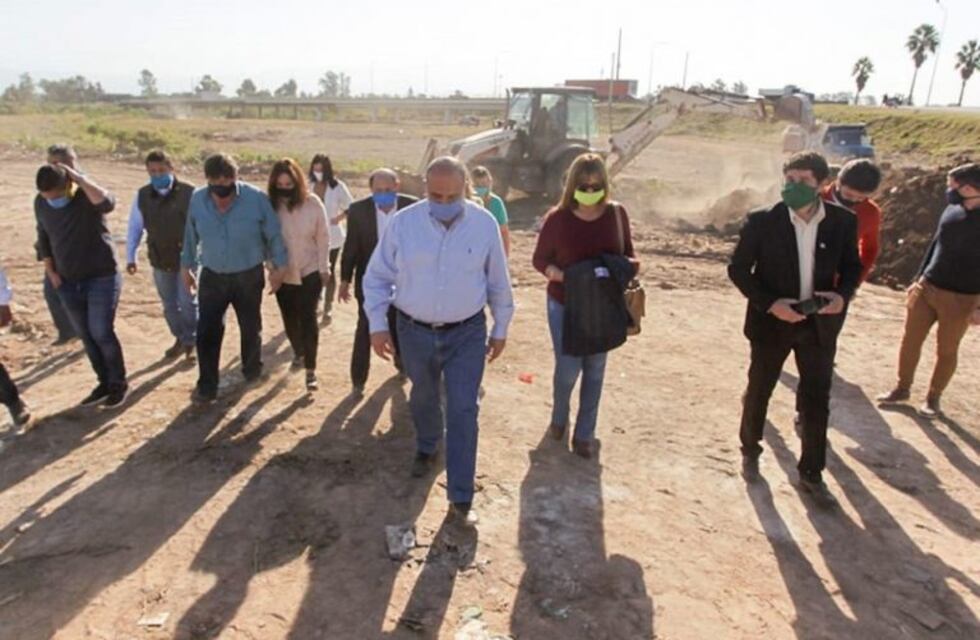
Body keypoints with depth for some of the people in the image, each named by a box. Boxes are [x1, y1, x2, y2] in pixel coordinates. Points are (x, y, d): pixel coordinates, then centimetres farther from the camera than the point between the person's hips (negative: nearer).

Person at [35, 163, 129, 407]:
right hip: (67, 282, 6)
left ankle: (119, 384, 13)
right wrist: (50, 271, 9)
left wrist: (78, 177, -32)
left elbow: (107, 202, -42)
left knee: (101, 333, -5)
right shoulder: (40, 203, 0)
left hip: (102, 278, -6)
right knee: (86, 335, 12)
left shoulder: (87, 197, -17)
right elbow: (44, 237, 14)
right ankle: (105, 383, 26)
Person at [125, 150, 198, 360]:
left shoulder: (189, 193, -15)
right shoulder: (142, 196, -3)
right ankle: (180, 339, 31)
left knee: (188, 302, 1)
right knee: (169, 304, 14)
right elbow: (134, 228, 6)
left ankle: (191, 342, 20)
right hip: (159, 260, 4)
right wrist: (130, 257, 5)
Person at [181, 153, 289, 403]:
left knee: (250, 328, 15)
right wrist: (186, 265, 13)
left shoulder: (255, 198, -17)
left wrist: (279, 265, -4)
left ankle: (252, 369, 39)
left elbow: (273, 234, -7)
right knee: (207, 331, -3)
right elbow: (191, 235, 6)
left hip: (249, 276, -1)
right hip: (212, 276, 2)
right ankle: (207, 386, 8)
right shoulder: (197, 199, -8)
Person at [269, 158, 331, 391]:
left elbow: (323, 237, -4)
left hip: (310, 271, -2)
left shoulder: (312, 203, -10)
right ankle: (298, 352, 42)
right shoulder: (270, 205, -9)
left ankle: (310, 369, 0)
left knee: (308, 319, -6)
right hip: (282, 273, 2)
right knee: (290, 318, 17)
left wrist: (324, 268, -3)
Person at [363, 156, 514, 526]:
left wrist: (501, 330, 6)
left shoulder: (485, 224, -10)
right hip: (415, 332, 1)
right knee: (423, 399, 21)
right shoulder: (402, 223, -10)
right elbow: (377, 277, -1)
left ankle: (460, 499, 9)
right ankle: (425, 449, 52)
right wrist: (377, 325, -5)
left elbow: (498, 282, 1)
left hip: (467, 333, -1)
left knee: (463, 412, -2)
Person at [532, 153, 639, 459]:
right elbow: (540, 259, -3)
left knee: (595, 370, 10)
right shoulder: (557, 218, -12)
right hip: (566, 305, -2)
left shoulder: (616, 213, -4)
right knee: (568, 369, 1)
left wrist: (629, 266, -17)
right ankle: (559, 417, 34)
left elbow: (628, 254, 7)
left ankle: (585, 434, 26)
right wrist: (564, 276, -21)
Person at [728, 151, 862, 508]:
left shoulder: (842, 222, -6)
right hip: (772, 319, -2)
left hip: (819, 322, 2)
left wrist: (843, 294, -15)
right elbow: (738, 269, -9)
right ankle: (750, 451, 39)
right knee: (758, 391, 14)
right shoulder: (763, 221, -14)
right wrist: (769, 303, -21)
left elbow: (852, 266, 7)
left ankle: (811, 474, 27)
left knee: (817, 400, 10)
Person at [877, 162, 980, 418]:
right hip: (926, 287, 5)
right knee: (910, 341, 9)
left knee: (946, 350, 8)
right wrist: (919, 278, 15)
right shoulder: (953, 210, 2)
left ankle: (934, 397, 25)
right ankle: (902, 388, 26)